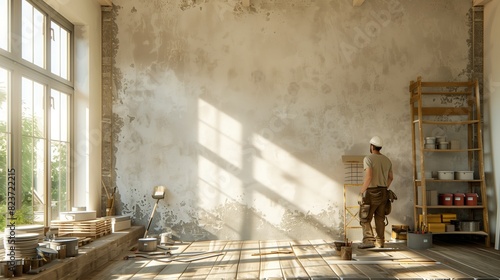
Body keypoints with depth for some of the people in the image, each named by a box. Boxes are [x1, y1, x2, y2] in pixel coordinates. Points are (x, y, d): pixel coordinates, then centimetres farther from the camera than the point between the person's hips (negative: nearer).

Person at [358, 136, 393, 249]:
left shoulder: (368, 158, -11)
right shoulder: (387, 160, 10)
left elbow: (369, 177, -21)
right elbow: (391, 178, 15)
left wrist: (361, 191, -15)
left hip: (372, 192, -7)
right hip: (383, 192, 7)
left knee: (365, 218, 0)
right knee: (380, 218, 11)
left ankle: (369, 240, -7)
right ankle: (380, 242, 13)